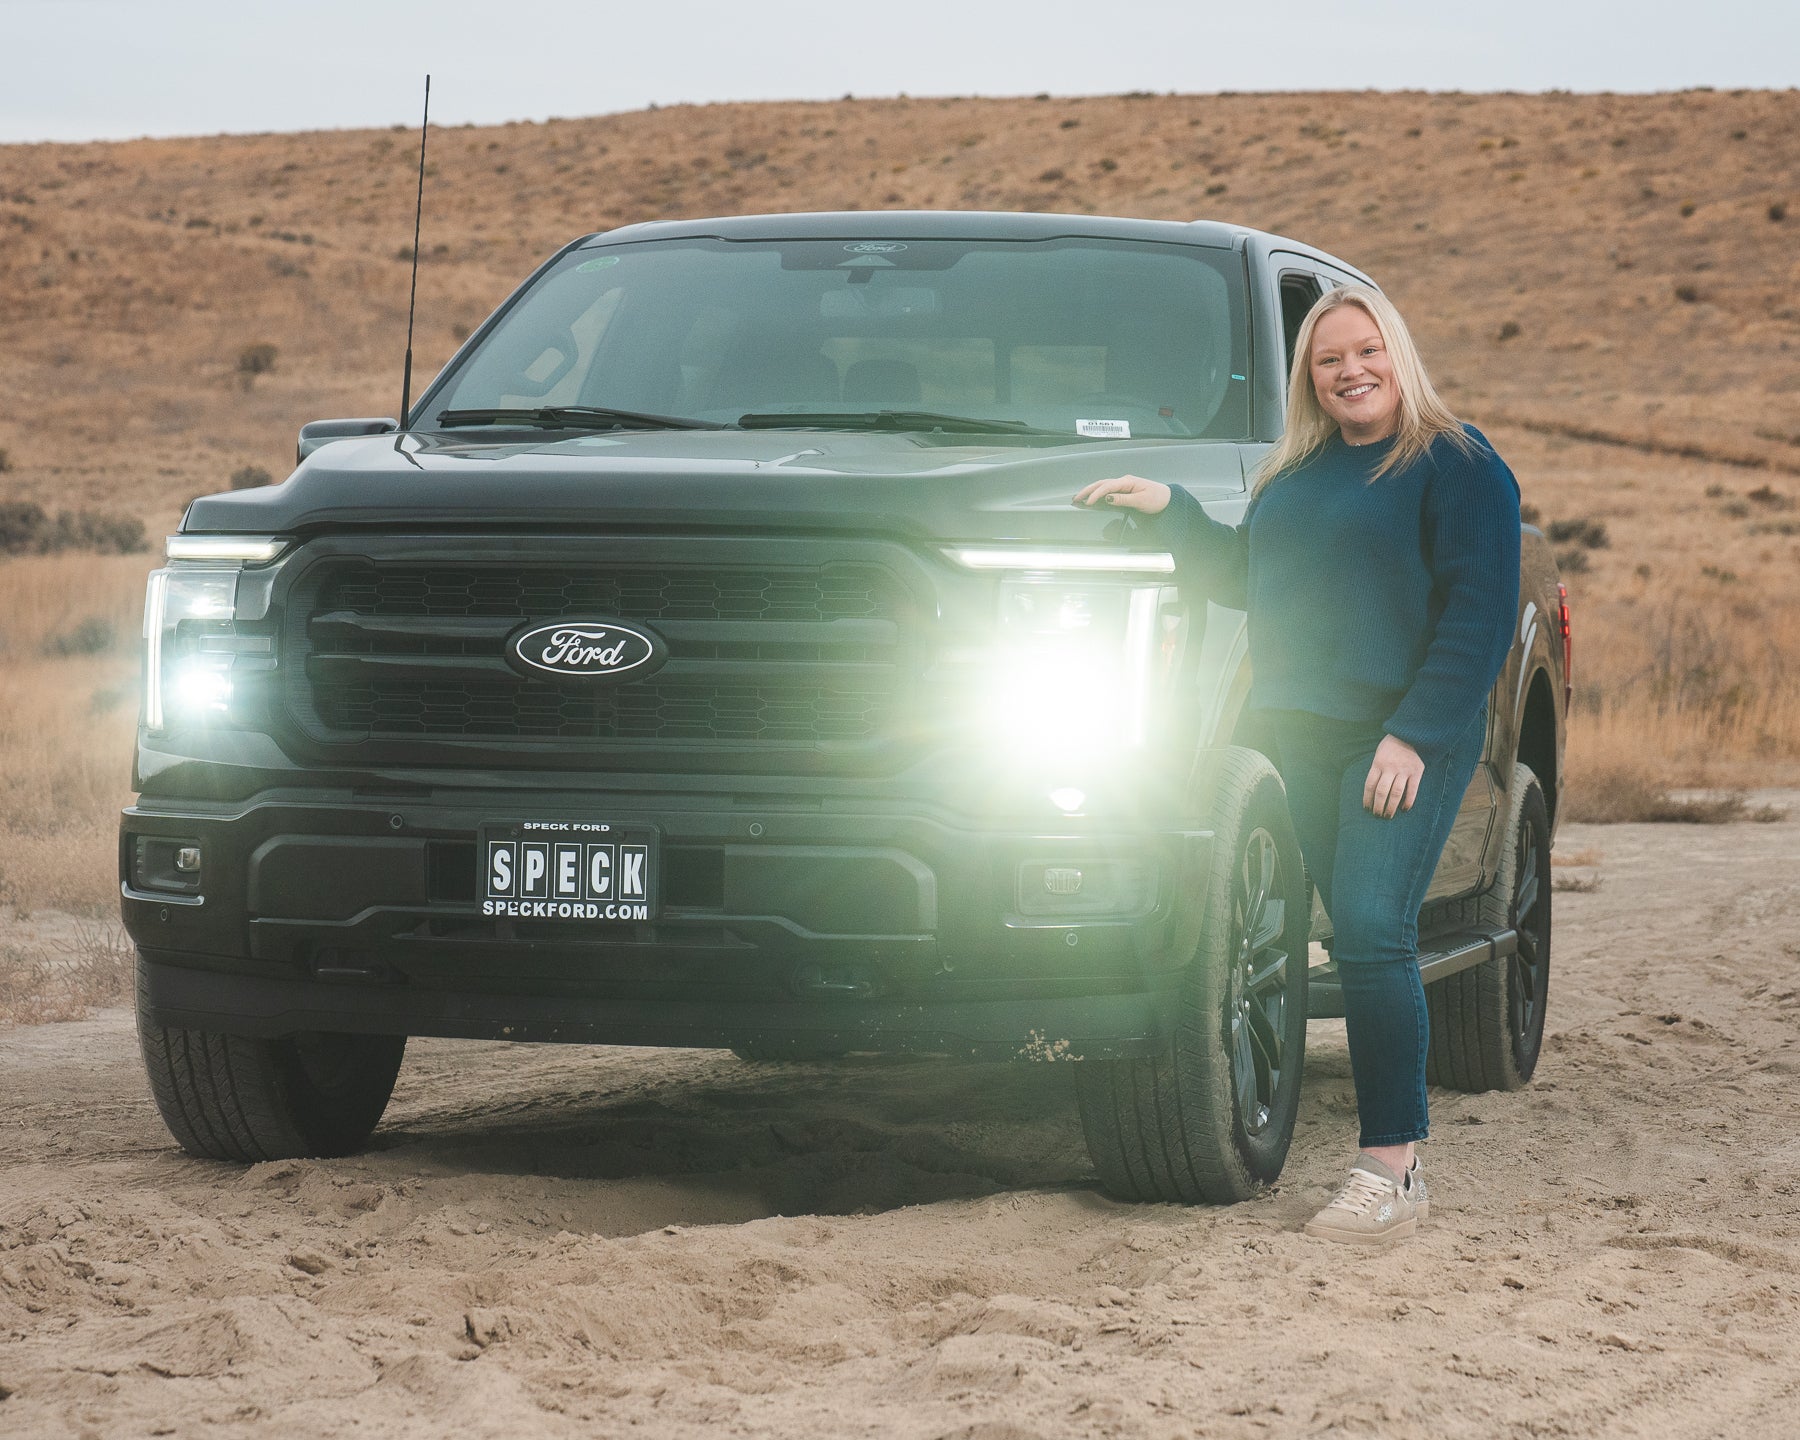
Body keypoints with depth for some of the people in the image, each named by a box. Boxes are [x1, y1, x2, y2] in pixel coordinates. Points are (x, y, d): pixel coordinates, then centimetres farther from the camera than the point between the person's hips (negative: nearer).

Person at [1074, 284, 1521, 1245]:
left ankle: (1391, 1173, -15)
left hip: (1404, 742, -6)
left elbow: (1482, 612, -9)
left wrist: (1417, 733, -17)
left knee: (1371, 932, -16)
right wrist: (1167, 512, 13)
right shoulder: (1292, 475, 19)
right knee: (1357, 939, 4)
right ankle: (1391, 1152, 8)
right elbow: (1242, 578, 25)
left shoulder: (1455, 465, -3)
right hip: (1301, 735, 6)